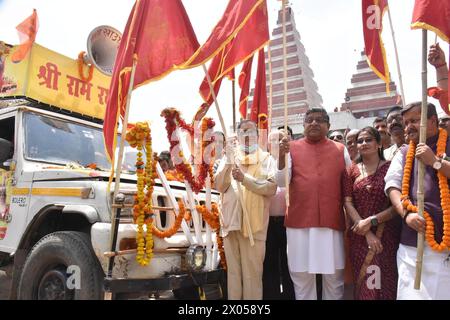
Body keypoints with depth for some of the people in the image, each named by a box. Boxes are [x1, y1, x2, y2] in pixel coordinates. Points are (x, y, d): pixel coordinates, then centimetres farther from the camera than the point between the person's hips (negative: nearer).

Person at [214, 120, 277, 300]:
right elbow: (219, 186, 1)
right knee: (233, 270, 10)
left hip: (254, 223, -2)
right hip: (231, 220, 2)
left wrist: (245, 179, -17)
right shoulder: (229, 157, 12)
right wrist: (229, 162, -11)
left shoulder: (266, 159, 6)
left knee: (253, 272, 2)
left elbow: (272, 188, -8)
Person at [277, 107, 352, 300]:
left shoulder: (341, 150, 8)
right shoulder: (292, 148, 3)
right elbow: (281, 182, -5)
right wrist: (281, 156, -21)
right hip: (300, 222, -1)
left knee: (334, 277, 12)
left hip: (332, 222, 1)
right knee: (302, 277, 8)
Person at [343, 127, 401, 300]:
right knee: (364, 284, 9)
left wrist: (372, 220, -17)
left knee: (386, 282, 4)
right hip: (359, 236, 2)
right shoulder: (353, 170, 6)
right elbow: (348, 203, -2)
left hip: (387, 234, -2)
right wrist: (367, 233, -12)